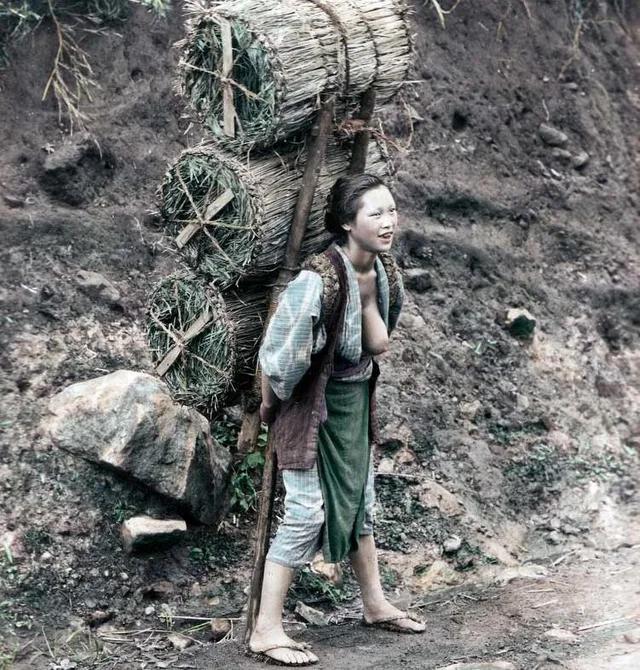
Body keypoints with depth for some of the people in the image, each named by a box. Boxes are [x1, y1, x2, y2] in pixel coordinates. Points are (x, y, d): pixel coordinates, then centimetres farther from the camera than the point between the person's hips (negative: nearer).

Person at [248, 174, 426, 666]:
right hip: (311, 402, -8)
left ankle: (375, 604, 35)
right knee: (307, 511, -7)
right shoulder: (319, 280, -29)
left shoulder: (385, 272, -4)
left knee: (360, 500, 18)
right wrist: (272, 404, -10)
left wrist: (368, 295, -7)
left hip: (357, 398, 8)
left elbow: (379, 344, 3)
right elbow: (279, 353, -21)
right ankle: (267, 630, 3)